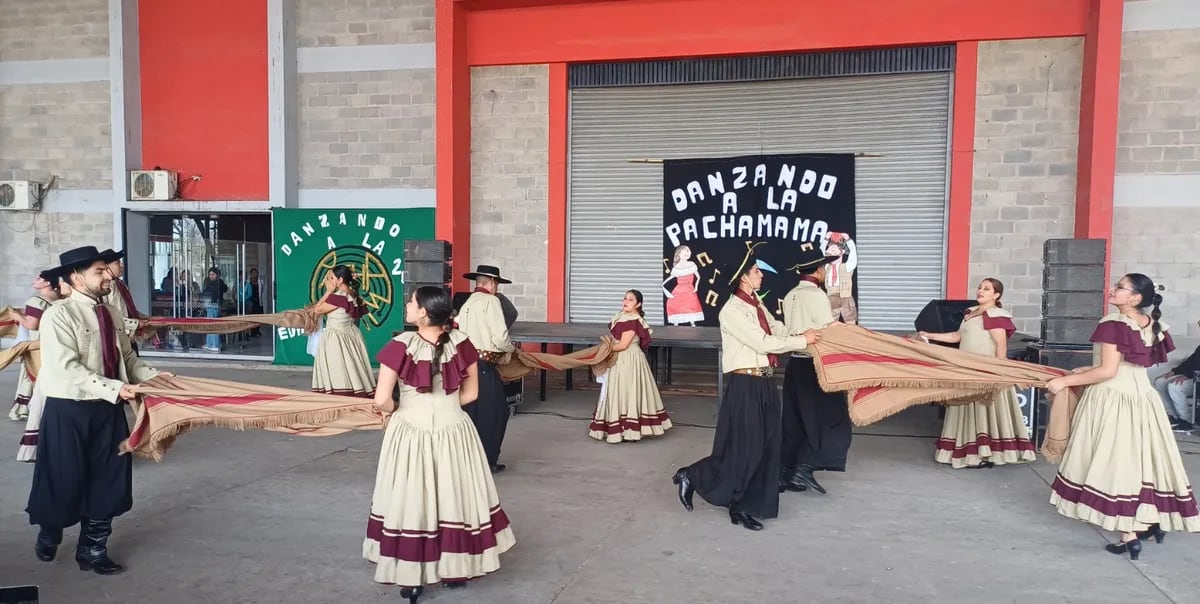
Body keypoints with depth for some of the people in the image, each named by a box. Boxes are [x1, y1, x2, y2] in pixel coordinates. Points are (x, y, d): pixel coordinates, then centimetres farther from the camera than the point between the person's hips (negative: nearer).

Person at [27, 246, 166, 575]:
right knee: (64, 481, 10)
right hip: (69, 411, -6)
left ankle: (93, 550, 26)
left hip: (108, 409, 6)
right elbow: (67, 369, -22)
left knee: (107, 481, 10)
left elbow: (128, 358, 12)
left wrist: (153, 376, -6)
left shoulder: (110, 314, 7)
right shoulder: (58, 316, -14)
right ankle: (48, 537, 40)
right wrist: (113, 388, -29)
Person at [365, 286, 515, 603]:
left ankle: (410, 578, 19)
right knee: (454, 499, 17)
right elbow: (470, 393, 1)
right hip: (453, 431, 3)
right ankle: (455, 569, 30)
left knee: (410, 501, 11)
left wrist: (393, 409, 4)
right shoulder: (461, 343, -7)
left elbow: (382, 400, -16)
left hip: (411, 432, -2)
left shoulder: (401, 345, -16)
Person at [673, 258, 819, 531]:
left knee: (765, 449, 9)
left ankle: (742, 507, 18)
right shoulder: (732, 310, -13)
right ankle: (690, 477, 17)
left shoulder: (758, 307, 14)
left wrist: (806, 335, -5)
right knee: (743, 450, -3)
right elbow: (763, 343, -17)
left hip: (764, 384, 8)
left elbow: (779, 330, 10)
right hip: (745, 386, -8)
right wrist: (802, 341, -9)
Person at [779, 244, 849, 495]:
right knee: (830, 418, 1)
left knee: (793, 421, 12)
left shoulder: (790, 296, 10)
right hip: (813, 365, -8)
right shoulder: (816, 295, -14)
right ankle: (804, 468, -7)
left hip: (795, 363, 8)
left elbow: (791, 329, 10)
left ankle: (786, 473, 16)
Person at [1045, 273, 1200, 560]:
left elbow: (1107, 371, -21)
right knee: (1140, 459, 18)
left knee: (1115, 460, -2)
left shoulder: (1114, 324, -17)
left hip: (1114, 398, -8)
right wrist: (1084, 371, 21)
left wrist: (1065, 381, -14)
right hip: (1141, 396, 8)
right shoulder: (1150, 325, 8)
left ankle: (1130, 535, 0)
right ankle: (1153, 521, 27)